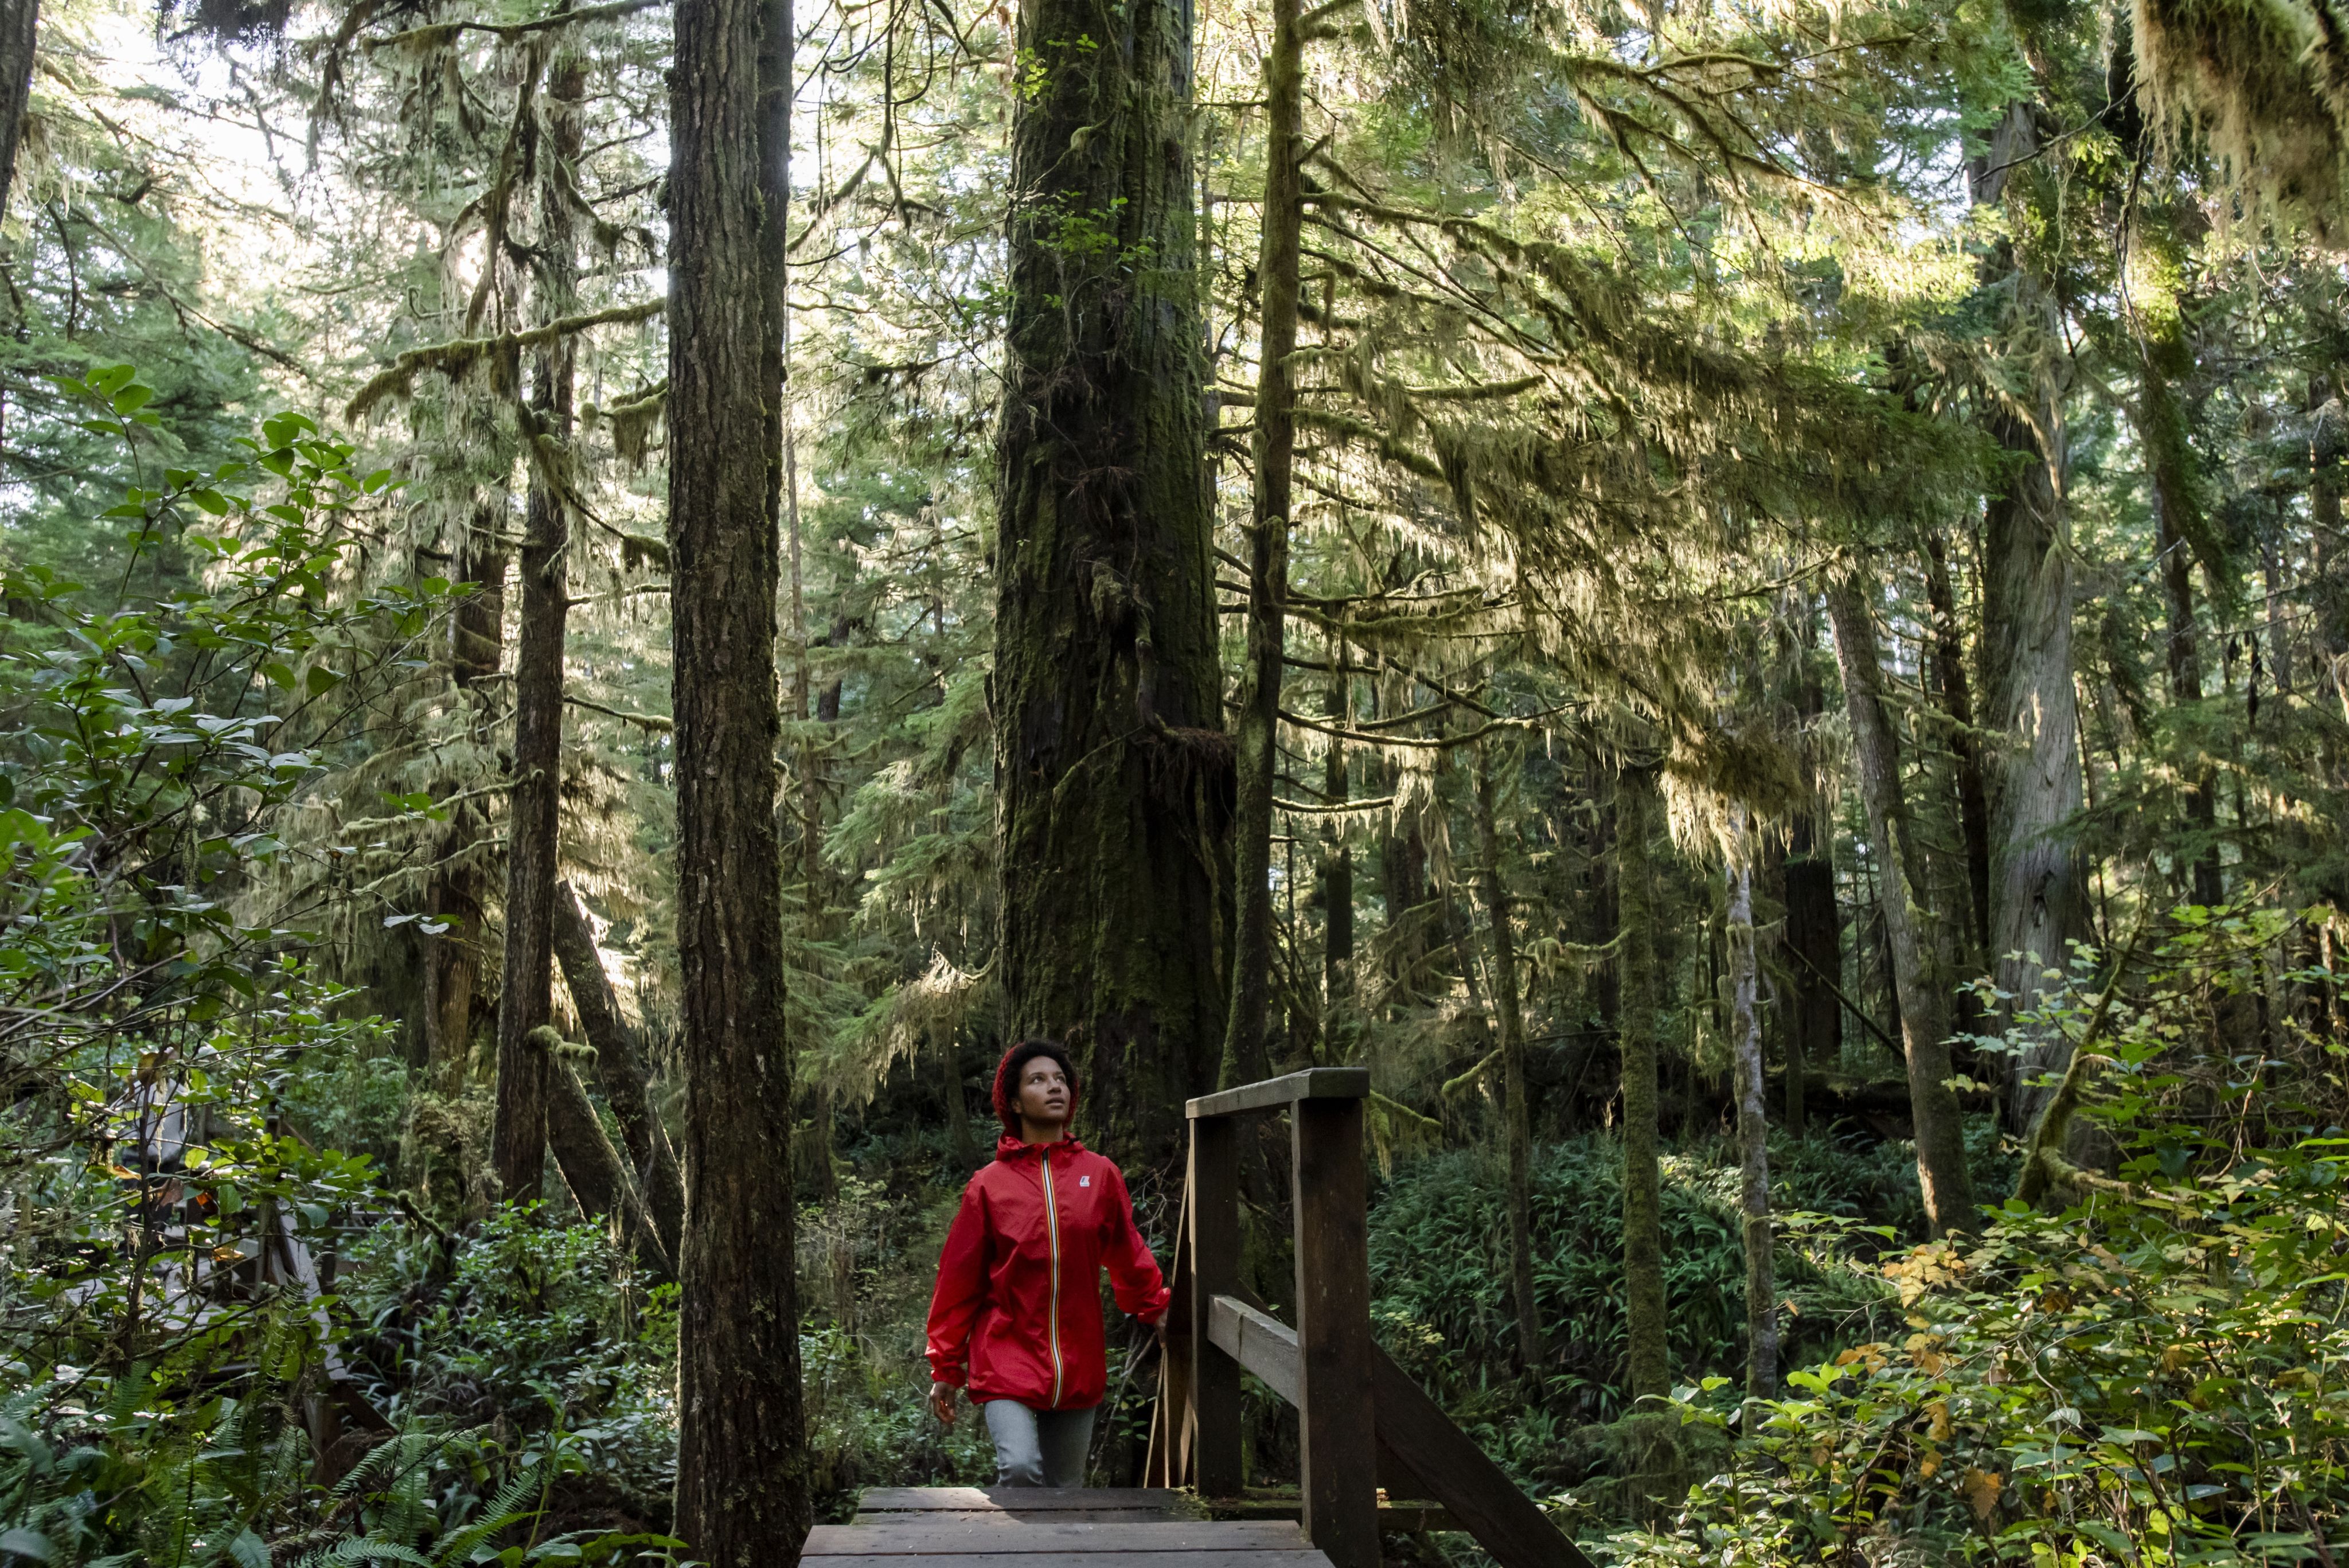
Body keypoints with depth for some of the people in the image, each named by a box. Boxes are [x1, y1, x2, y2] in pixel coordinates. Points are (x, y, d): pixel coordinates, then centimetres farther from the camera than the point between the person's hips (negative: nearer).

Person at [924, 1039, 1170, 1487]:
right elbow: (959, 1280, 2)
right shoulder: (990, 1185, -2)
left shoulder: (1100, 1175, 3)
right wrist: (945, 1369, 5)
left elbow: (1127, 1254, 15)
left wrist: (1157, 1310, 9)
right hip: (1008, 1361, -3)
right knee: (1020, 1468, -22)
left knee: (1066, 1487, 11)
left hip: (1078, 1367, 3)